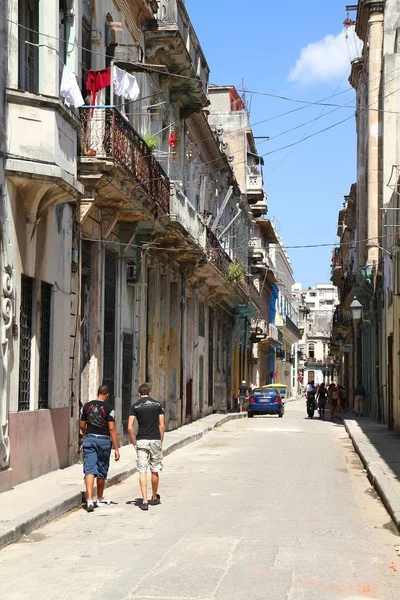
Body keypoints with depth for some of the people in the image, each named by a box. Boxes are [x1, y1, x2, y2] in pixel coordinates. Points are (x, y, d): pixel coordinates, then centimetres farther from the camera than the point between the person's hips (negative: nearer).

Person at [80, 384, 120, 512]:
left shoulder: (87, 406, 3)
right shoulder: (109, 408, -7)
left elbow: (82, 425, 11)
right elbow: (112, 429, -11)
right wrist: (116, 449, -8)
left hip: (89, 438, 2)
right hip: (104, 440, -2)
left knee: (90, 470, -4)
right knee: (102, 471, 14)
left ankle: (89, 500, -18)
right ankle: (100, 498, 29)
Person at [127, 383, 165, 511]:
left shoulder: (135, 406, 2)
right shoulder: (157, 405, 5)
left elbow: (130, 427, -5)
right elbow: (162, 425, 2)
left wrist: (134, 442, 5)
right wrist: (161, 441, 10)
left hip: (141, 441, -1)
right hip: (155, 440, 1)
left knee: (142, 471, 0)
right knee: (155, 470, 13)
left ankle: (144, 501, -9)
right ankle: (154, 498, 27)